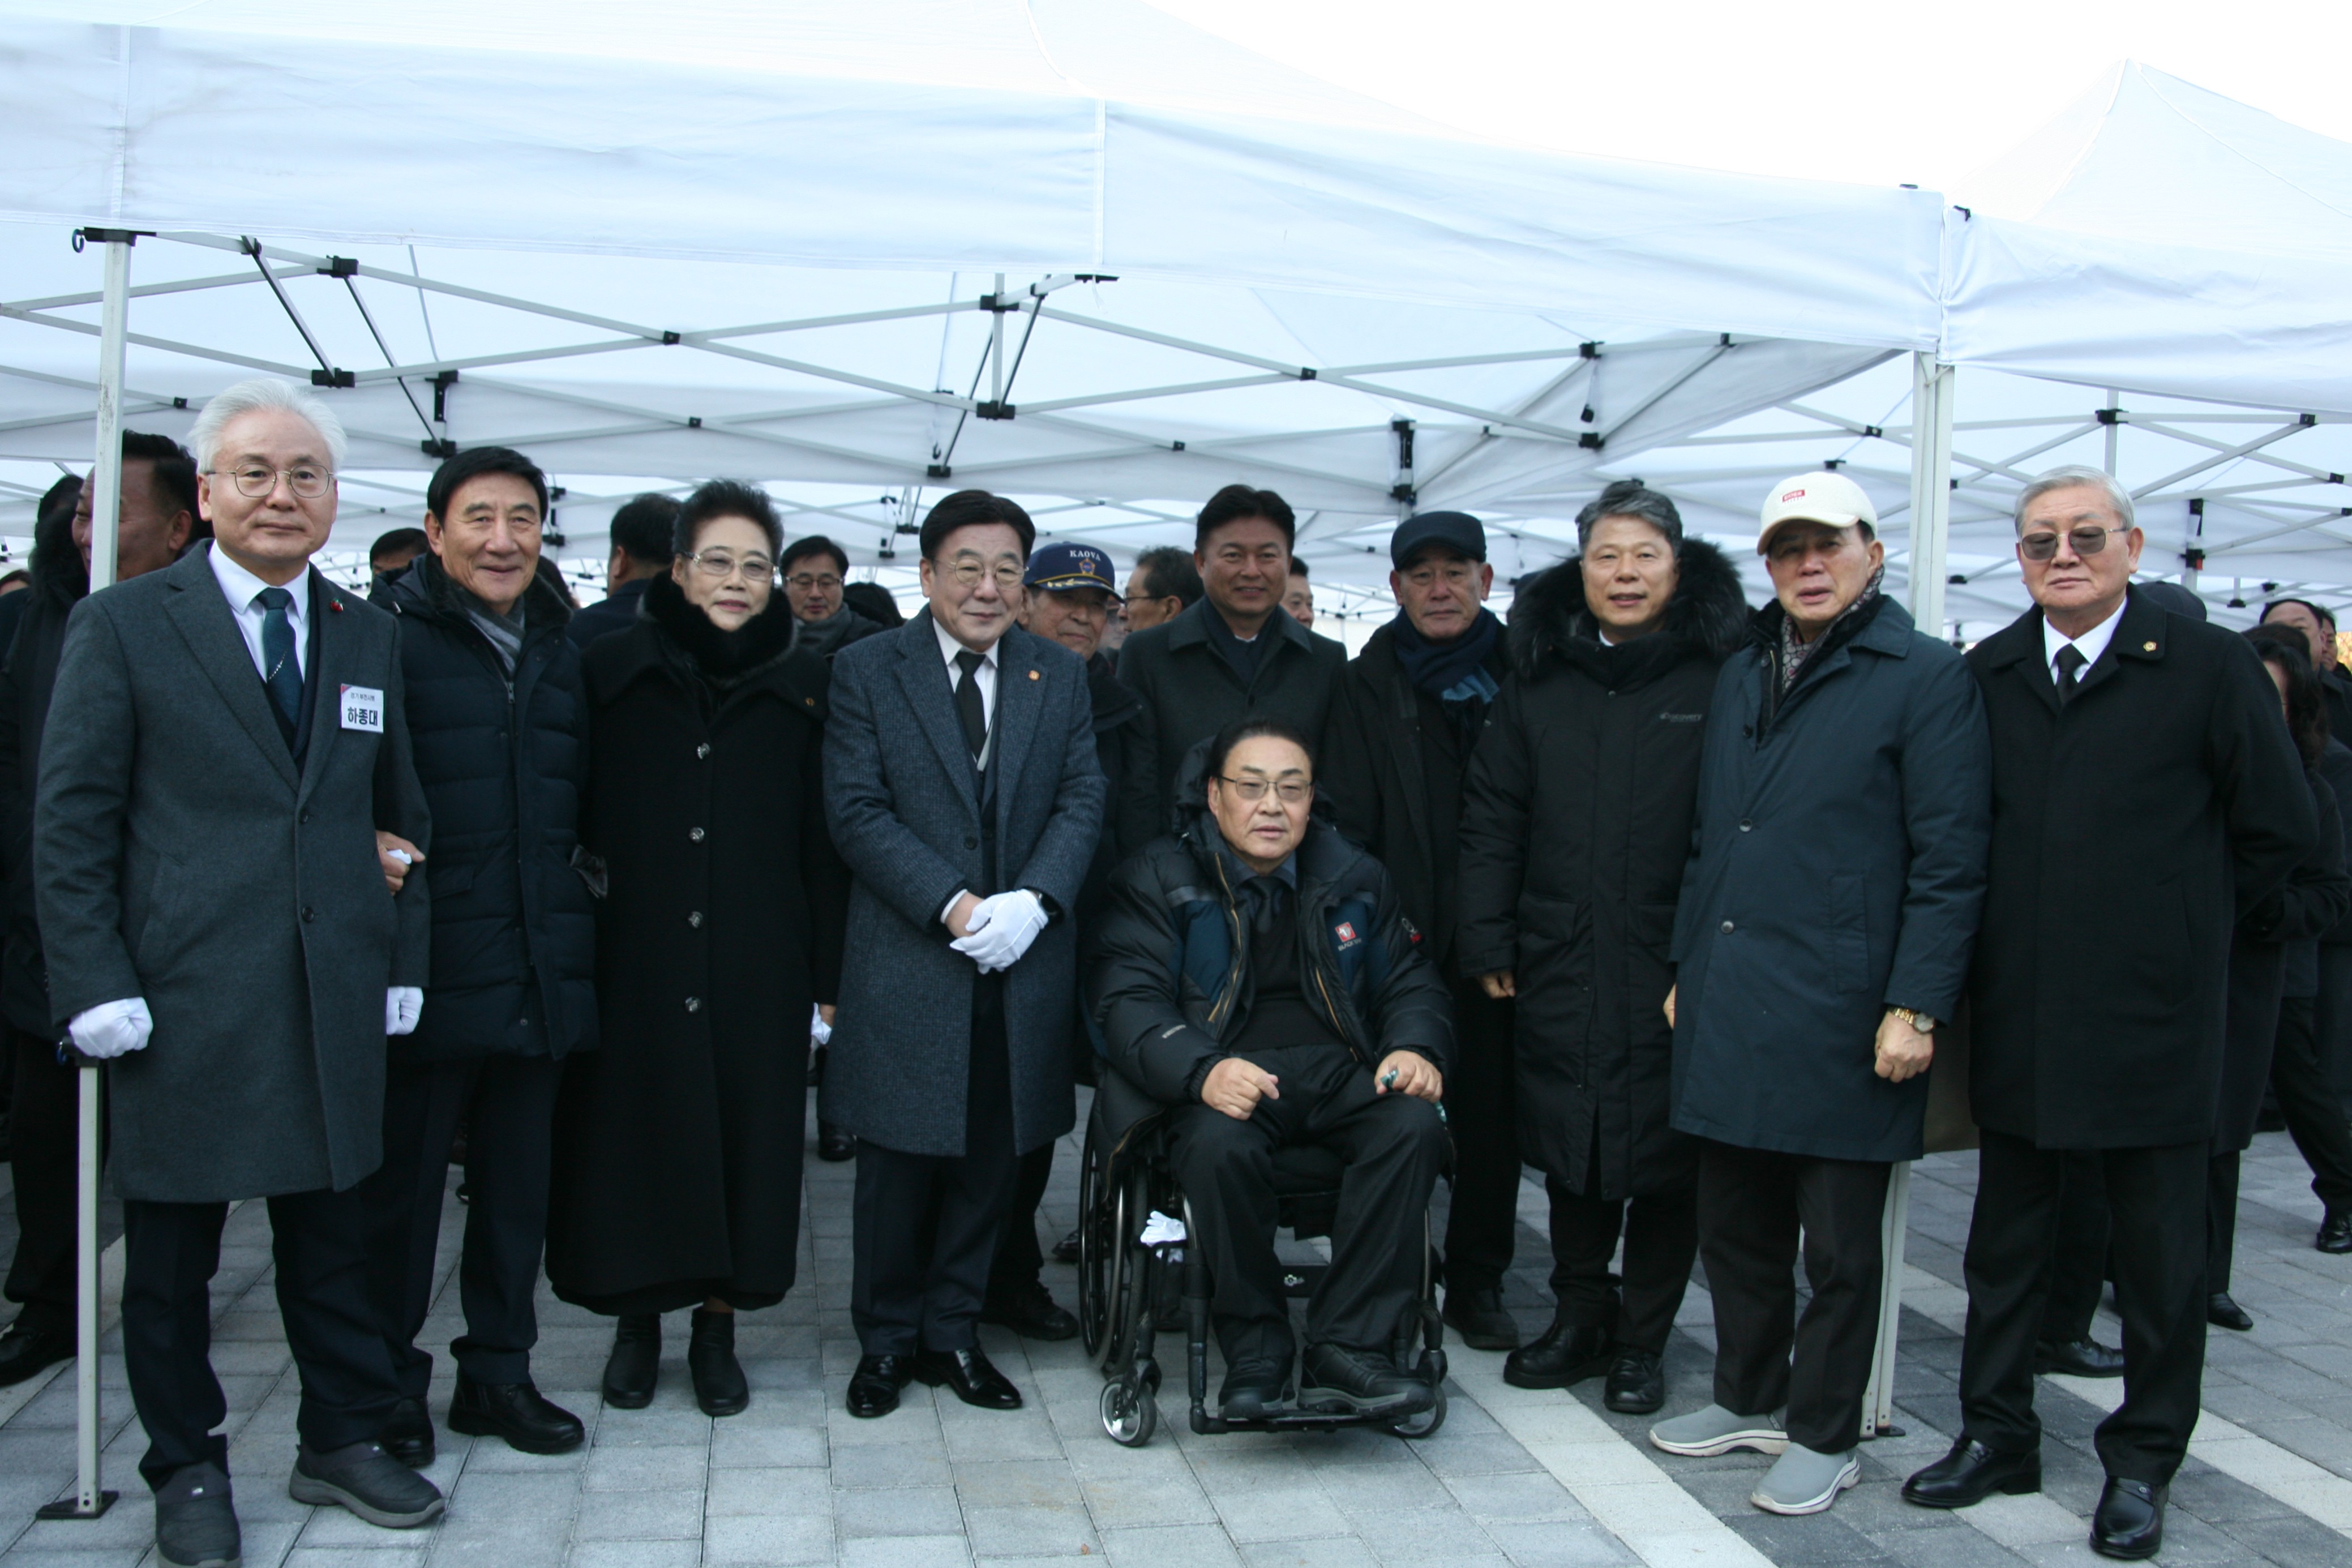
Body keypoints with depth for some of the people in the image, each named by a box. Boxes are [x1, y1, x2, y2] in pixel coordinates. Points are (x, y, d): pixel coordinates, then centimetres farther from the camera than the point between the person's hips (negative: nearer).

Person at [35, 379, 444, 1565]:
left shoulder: (369, 635, 11)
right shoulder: (122, 626, -1)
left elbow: (401, 815, 13)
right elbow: (71, 823, -3)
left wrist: (403, 962, 8)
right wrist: (96, 986, -10)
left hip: (333, 1007, 3)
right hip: (181, 1004, -3)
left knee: (330, 1235, 13)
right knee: (172, 1253, 10)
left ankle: (342, 1443, 28)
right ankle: (186, 1472, 26)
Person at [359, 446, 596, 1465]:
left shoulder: (563, 648, 12)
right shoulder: (385, 636, -7)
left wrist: (583, 877, 12)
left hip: (541, 969, 6)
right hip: (426, 964, -5)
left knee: (519, 1179, 14)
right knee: (401, 1180, 6)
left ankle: (498, 1372, 28)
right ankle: (388, 1384, 23)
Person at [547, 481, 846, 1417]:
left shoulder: (802, 688, 4)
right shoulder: (612, 672, 3)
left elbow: (821, 839, 2)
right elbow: (571, 812, 2)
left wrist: (827, 973, -2)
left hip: (756, 966, 1)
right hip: (634, 958, 0)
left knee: (745, 1128, 5)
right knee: (631, 1128, 6)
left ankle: (717, 1324, 21)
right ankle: (636, 1321, 24)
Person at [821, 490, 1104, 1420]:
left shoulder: (1061, 677, 10)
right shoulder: (866, 670, 1)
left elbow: (1083, 802, 3)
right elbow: (857, 813, -7)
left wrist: (1033, 901, -14)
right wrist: (955, 905, -16)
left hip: (1023, 964, 3)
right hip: (906, 964, -2)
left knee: (992, 1162, 9)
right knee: (898, 1162, 6)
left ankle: (953, 1334, 25)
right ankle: (886, 1342, 24)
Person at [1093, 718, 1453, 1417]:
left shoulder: (1355, 878, 17)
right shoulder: (1159, 880, 4)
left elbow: (1411, 980, 20)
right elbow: (1128, 1002, -7)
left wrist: (1415, 1047, -5)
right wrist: (1203, 1072, -27)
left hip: (1340, 1072, 3)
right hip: (1224, 1081, -3)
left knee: (1415, 1126, -28)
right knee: (1222, 1146, -36)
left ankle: (1346, 1350, -23)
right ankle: (1255, 1353, -16)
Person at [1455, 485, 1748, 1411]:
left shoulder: (1723, 675, -3)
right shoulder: (1539, 678, 8)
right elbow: (1491, 816, 9)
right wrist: (1487, 940, 3)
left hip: (1673, 969, -3)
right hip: (1559, 963, 3)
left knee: (1664, 1154, 6)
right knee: (1569, 1152, 12)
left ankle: (1641, 1342, 23)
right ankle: (1581, 1318, 30)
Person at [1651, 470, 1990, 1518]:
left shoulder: (1926, 676, -5)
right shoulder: (1740, 677, 15)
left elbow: (1950, 861, -9)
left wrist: (1916, 1006, -14)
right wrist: (1687, 969, 15)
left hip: (1840, 1015, -6)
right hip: (1727, 1008, 6)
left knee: (1839, 1243, 6)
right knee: (1733, 1223, 16)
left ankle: (1825, 1435, 22)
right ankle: (1749, 1398, 33)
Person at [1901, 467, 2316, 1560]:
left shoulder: (2208, 667, -4)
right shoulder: (1984, 676, 5)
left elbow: (2279, 829, 1)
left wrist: (2179, 924, 4)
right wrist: (2000, 935, 5)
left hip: (2153, 1016, -3)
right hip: (2017, 1018, 3)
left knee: (2158, 1253, 9)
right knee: (2006, 1240, 13)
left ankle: (2142, 1460, 25)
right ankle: (1997, 1435, 28)